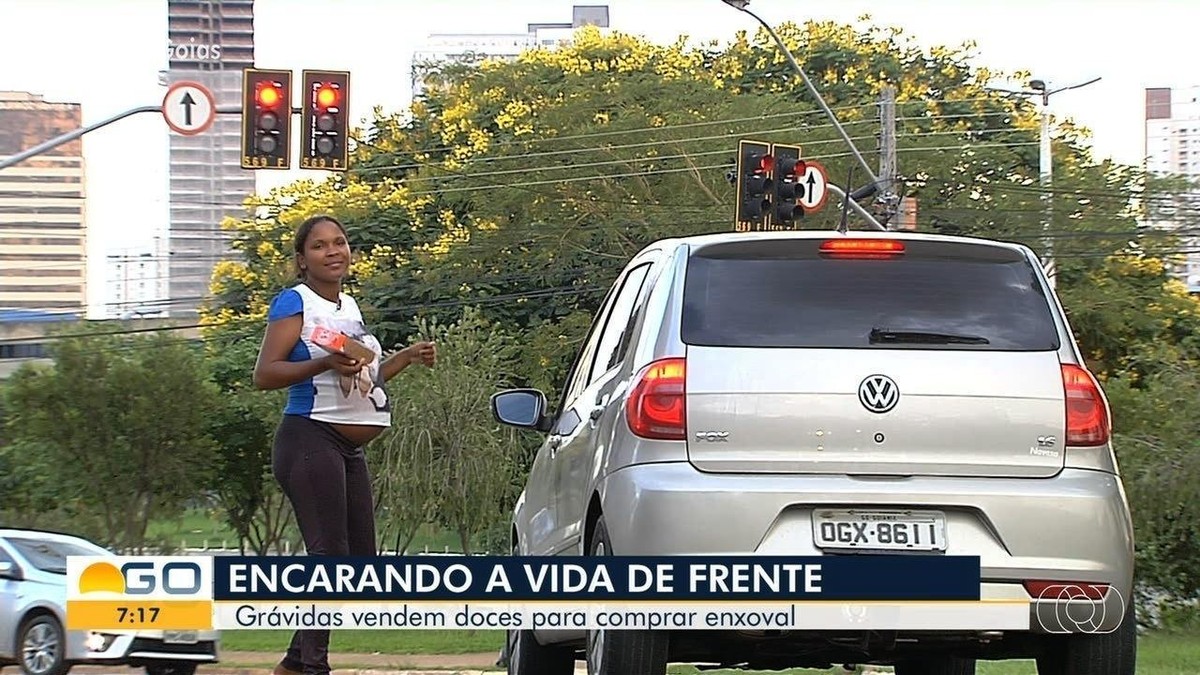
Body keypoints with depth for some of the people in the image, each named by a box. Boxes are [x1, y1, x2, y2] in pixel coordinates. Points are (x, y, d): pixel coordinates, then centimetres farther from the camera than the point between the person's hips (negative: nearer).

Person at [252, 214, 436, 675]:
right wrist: (326, 363, -25)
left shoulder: (350, 307, 19)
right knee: (330, 555, -15)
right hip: (310, 441, -9)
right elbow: (264, 374, -14)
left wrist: (407, 358, 18)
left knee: (361, 559, 8)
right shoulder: (295, 303, -5)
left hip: (350, 450, 9)